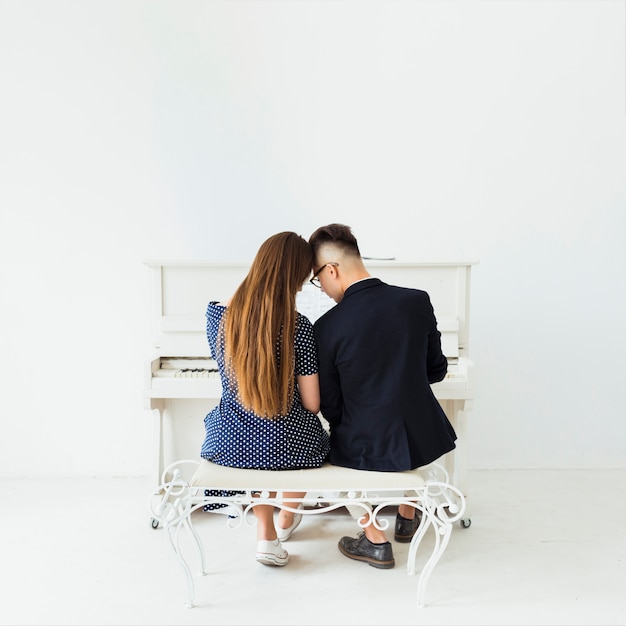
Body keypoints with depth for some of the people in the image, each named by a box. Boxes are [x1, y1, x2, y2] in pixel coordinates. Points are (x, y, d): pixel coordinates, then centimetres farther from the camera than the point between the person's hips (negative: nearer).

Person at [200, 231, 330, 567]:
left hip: (230, 445, 3)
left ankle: (266, 534, 31)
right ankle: (286, 519, 54)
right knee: (316, 437, 34)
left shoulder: (217, 315, -8)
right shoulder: (298, 327, -18)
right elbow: (311, 404, -11)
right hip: (286, 446, -2)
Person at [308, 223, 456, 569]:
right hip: (427, 441, 4)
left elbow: (331, 408, -6)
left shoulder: (327, 326, -15)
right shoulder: (418, 301, -7)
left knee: (337, 443, 30)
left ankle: (374, 539, 23)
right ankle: (407, 515, 46)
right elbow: (437, 370, 5)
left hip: (368, 450, -3)